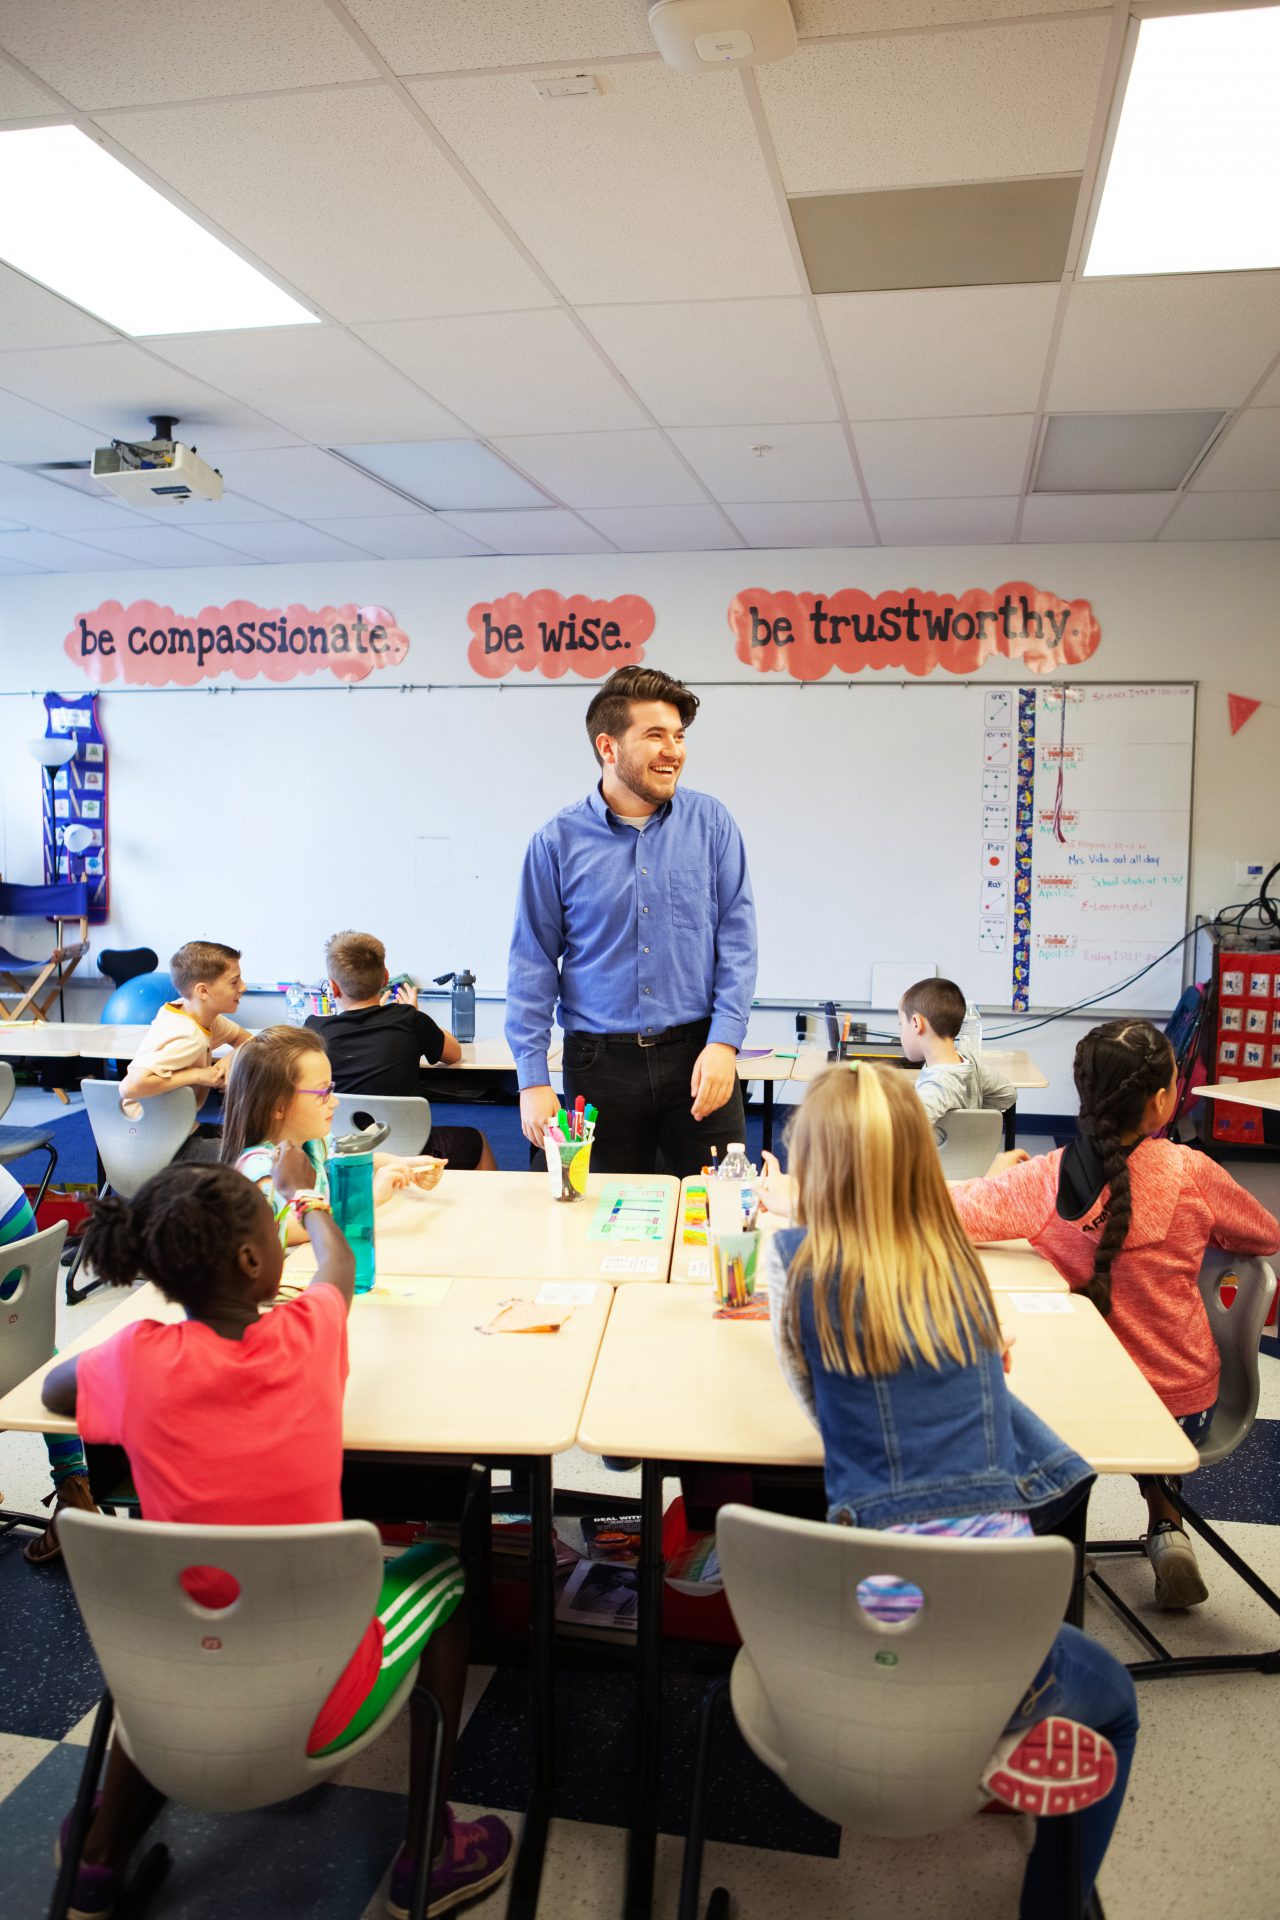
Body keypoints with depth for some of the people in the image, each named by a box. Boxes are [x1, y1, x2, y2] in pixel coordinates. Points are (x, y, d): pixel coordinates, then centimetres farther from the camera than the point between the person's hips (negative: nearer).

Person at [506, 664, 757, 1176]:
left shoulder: (709, 822, 2)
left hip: (697, 1056, 1)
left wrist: (724, 1042, -8)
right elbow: (533, 963, 1)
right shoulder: (558, 841, -1)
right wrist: (533, 1078, -4)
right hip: (601, 1062, 0)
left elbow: (737, 938, 2)